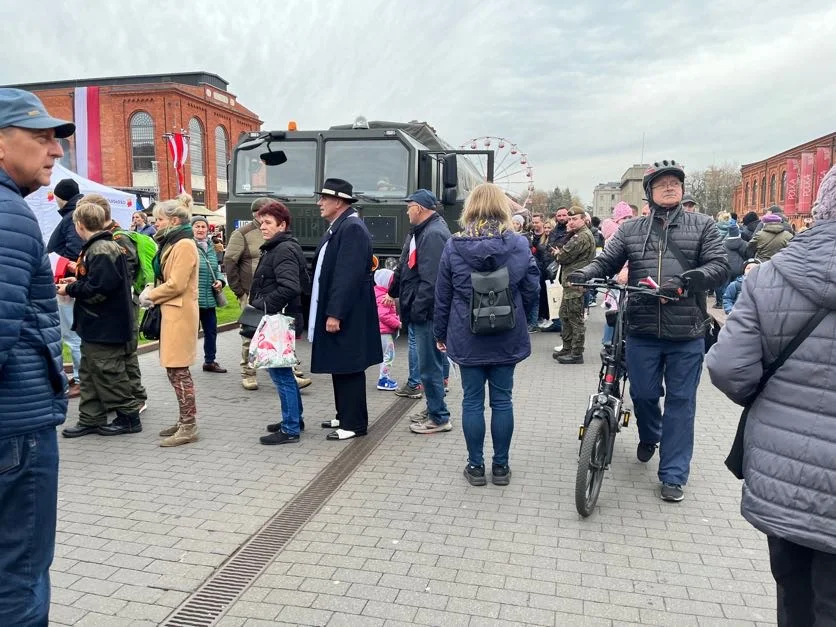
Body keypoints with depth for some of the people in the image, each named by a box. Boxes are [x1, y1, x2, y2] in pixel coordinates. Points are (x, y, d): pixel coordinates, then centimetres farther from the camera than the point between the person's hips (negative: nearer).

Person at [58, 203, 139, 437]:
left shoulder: (101, 250, -20)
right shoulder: (97, 247, 12)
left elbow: (98, 289, -26)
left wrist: (70, 289, -12)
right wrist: (77, 281, 10)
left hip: (105, 327, -10)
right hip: (96, 326, 10)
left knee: (109, 375, 0)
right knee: (90, 374, 15)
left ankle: (128, 417, 12)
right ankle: (91, 419, 24)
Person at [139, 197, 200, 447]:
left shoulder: (184, 244, -14)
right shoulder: (172, 243, 17)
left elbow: (176, 284, -20)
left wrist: (150, 295, -7)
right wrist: (152, 293, 3)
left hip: (180, 314, -10)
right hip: (171, 312, 10)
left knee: (178, 370, -7)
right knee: (175, 369, 12)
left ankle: (189, 426, 0)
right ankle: (184, 421, 20)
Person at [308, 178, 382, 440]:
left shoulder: (352, 228, -17)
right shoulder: (337, 227, 14)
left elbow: (348, 276, -23)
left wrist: (335, 314, -24)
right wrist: (329, 312, 17)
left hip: (347, 315, -10)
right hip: (334, 310, 10)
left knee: (349, 368, -2)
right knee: (339, 366, 16)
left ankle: (354, 424, 8)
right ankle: (345, 416, 28)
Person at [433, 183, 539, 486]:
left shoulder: (453, 245, -5)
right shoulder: (519, 244, -4)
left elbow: (442, 296, 0)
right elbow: (531, 291, 1)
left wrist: (440, 332, 11)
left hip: (467, 337, -1)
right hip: (507, 337, 1)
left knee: (472, 401, 8)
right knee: (502, 400, 10)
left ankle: (475, 466, 17)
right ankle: (501, 466, 20)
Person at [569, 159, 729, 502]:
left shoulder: (702, 225, 5)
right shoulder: (630, 229, 8)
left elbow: (720, 265, -3)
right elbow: (606, 262, 5)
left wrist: (695, 277, -24)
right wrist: (584, 273, -16)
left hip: (687, 332, -1)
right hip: (642, 331, 1)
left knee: (680, 401, 5)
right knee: (643, 393, 10)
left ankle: (673, 475, 17)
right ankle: (649, 436, 45)